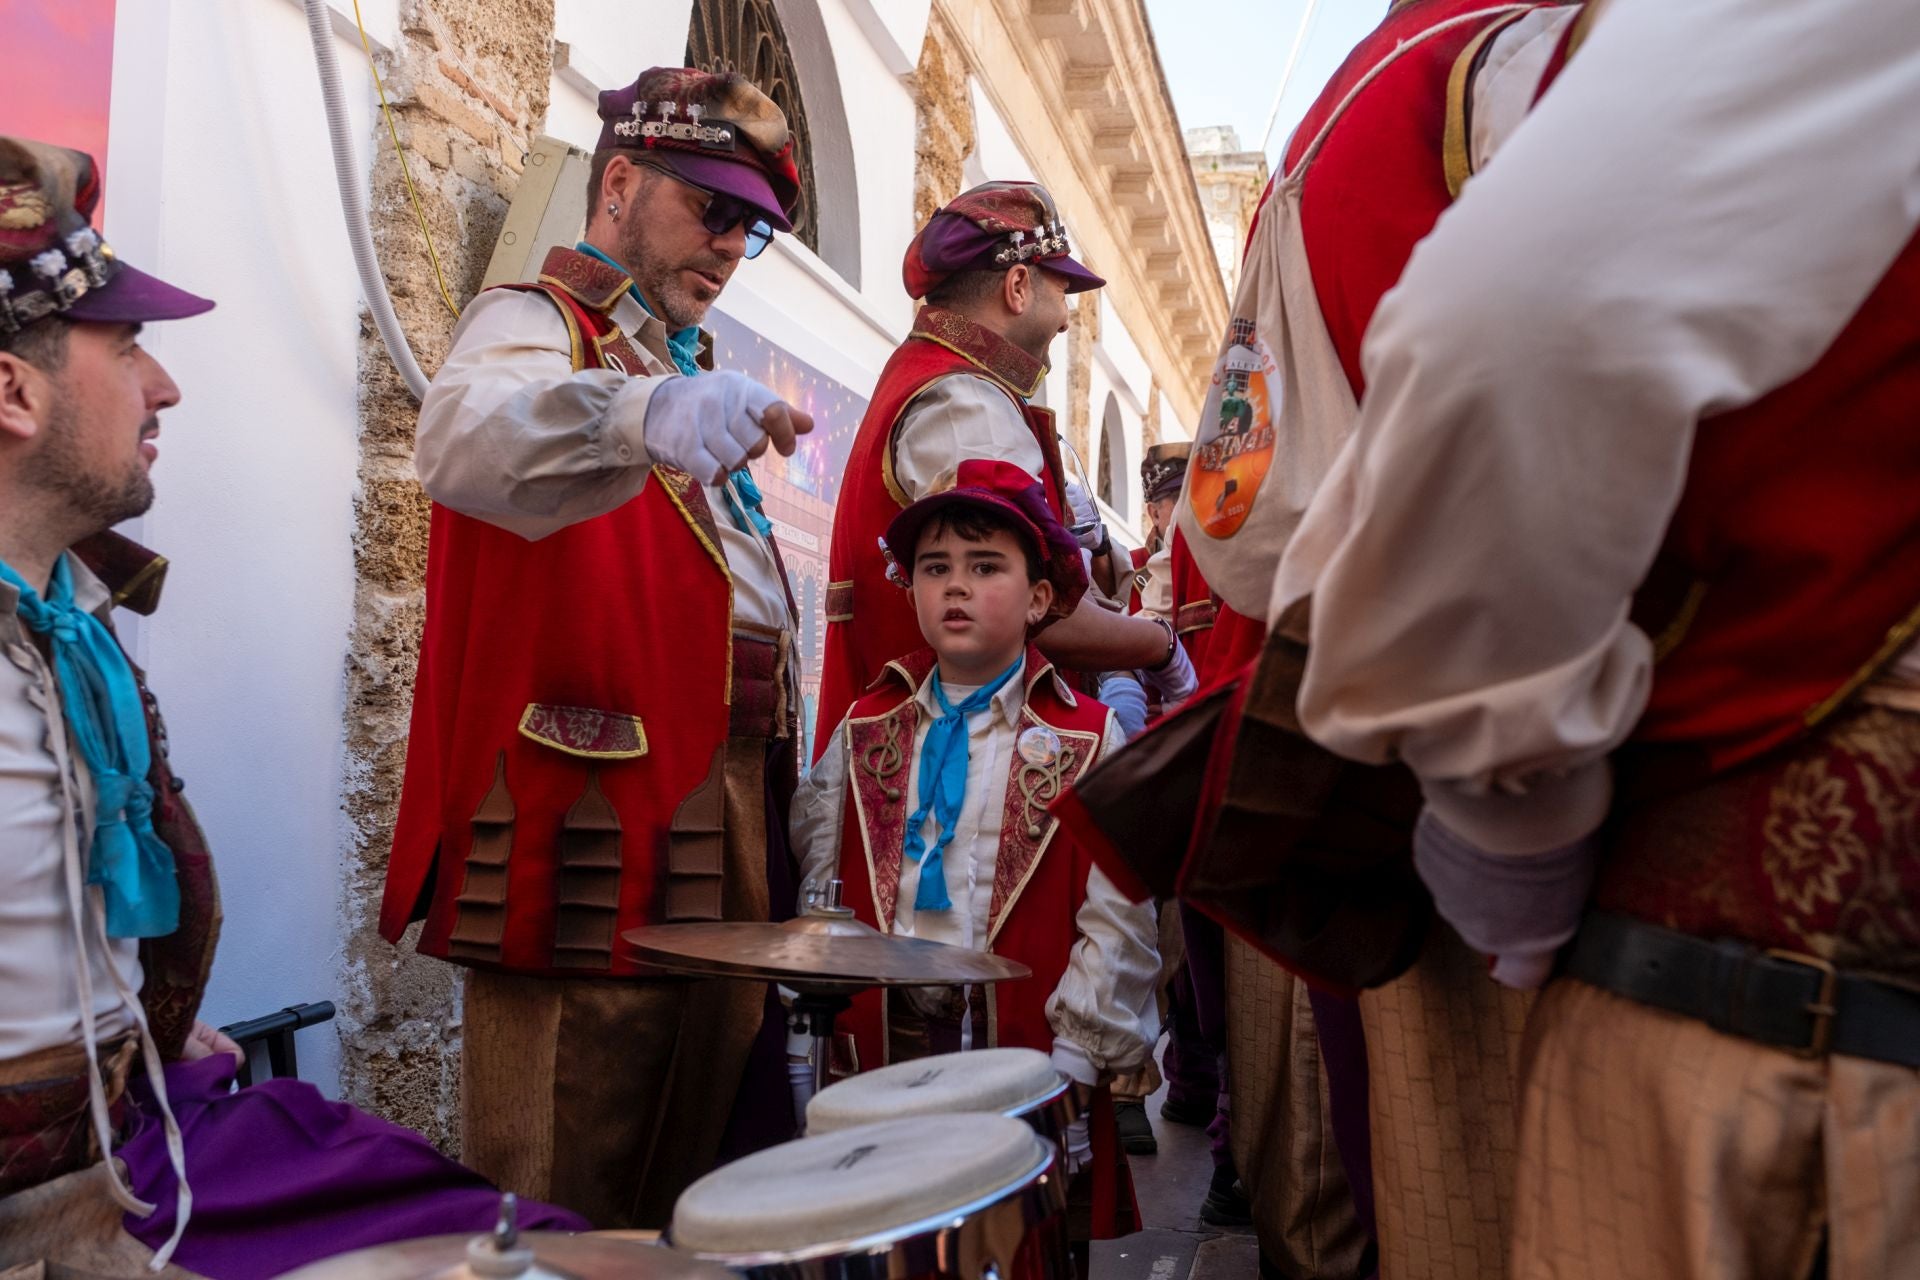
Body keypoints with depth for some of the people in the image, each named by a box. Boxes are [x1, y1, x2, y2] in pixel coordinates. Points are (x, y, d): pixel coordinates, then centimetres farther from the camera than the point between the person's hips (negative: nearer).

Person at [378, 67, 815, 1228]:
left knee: (691, 1188, 18)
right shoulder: (536, 324, -3)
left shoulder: (686, 370, 22)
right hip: (594, 830, -8)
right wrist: (649, 414, -48)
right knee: (568, 1204, 1)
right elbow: (462, 442, -29)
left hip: (716, 828, 8)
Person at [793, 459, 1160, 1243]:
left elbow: (1117, 919, -6)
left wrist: (1073, 1060, -9)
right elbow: (820, 879, 6)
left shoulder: (1085, 740, -3)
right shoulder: (865, 731, 6)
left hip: (1022, 1041, -2)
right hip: (878, 1043, 2)